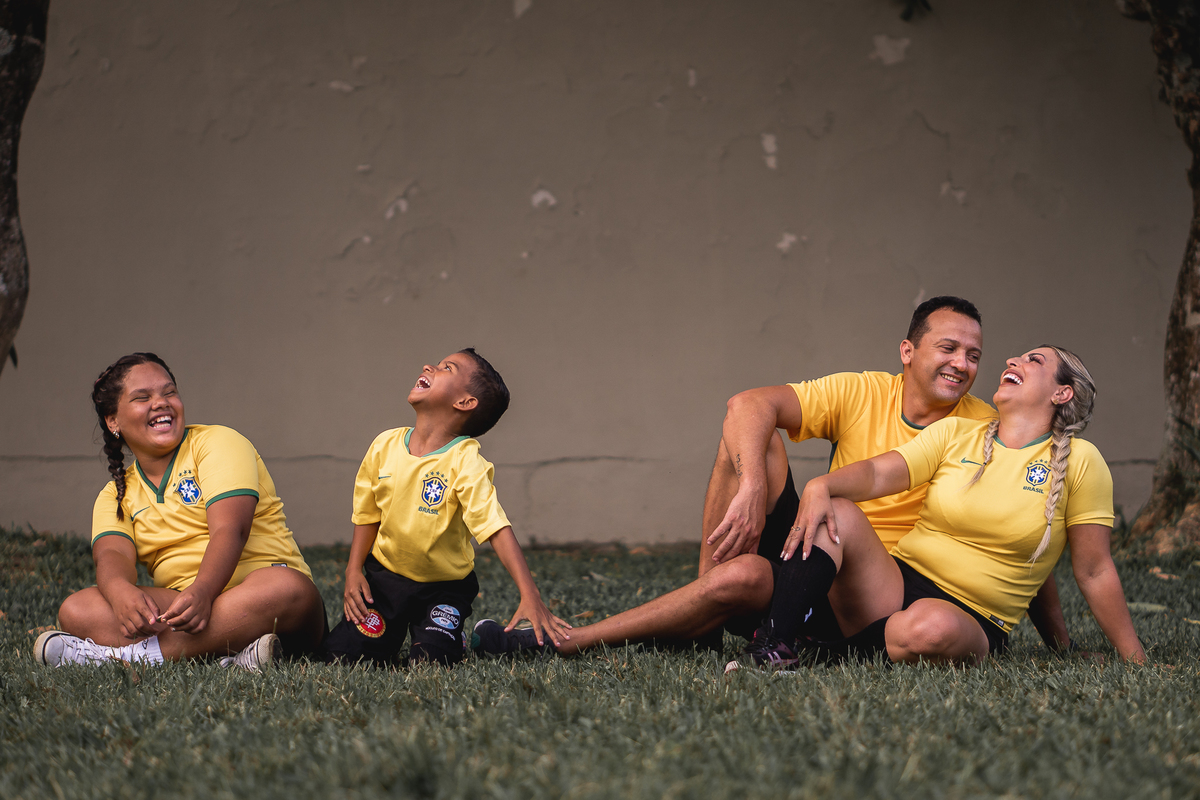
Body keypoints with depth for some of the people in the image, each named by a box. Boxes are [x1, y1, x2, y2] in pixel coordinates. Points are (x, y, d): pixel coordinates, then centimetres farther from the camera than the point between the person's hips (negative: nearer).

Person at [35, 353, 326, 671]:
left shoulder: (218, 443, 4)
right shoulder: (114, 497, 16)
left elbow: (230, 531, -13)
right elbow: (112, 555, -5)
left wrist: (202, 593, -33)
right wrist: (121, 592, -32)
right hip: (178, 605, 3)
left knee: (290, 590, -38)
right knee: (76, 610, -21)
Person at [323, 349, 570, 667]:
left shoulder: (464, 462, -21)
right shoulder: (385, 446, -6)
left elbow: (497, 529, -29)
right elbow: (368, 516, 6)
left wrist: (530, 597, -38)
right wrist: (353, 572, -5)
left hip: (444, 588, -3)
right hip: (386, 577, 3)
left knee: (431, 659, -21)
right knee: (344, 651, -11)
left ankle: (452, 636, 14)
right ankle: (396, 633, 21)